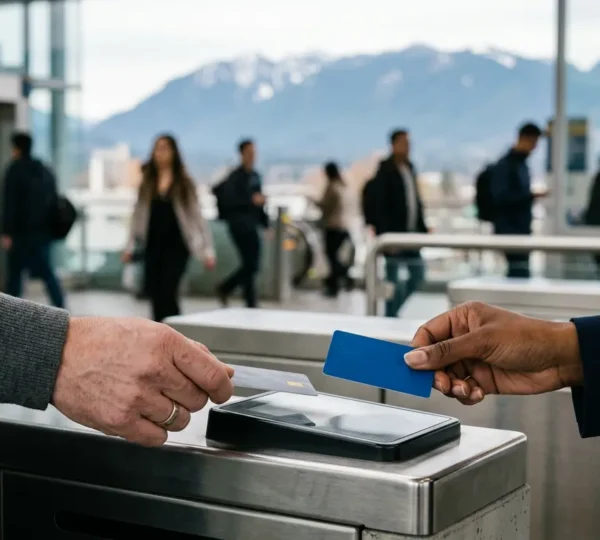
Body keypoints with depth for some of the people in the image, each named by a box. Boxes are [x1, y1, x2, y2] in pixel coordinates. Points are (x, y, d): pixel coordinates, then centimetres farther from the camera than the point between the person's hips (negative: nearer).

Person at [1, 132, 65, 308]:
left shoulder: (15, 169, -6)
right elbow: (54, 200, 16)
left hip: (22, 231, -6)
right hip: (43, 230, 6)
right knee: (47, 272, 9)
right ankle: (61, 309, -1)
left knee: (15, 272, 3)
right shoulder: (45, 170, 14)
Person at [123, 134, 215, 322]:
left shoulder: (184, 182, -1)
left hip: (176, 246, -3)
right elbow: (138, 215, 11)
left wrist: (207, 250, -6)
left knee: (167, 294, -11)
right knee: (154, 294, 5)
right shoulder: (147, 182, 7)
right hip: (153, 245, 4)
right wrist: (130, 246, 7)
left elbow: (196, 215, -2)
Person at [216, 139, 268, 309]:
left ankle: (225, 289, 22)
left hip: (252, 224, 8)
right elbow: (231, 200, -17)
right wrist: (251, 200, -26)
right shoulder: (235, 176, -7)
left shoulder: (256, 176, 14)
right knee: (250, 264, -8)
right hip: (239, 223, -7)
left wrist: (265, 223, 15)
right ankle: (251, 303, 2)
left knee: (252, 265, 8)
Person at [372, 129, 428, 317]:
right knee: (394, 279, -3)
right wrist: (386, 236, -20)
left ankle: (393, 309, 22)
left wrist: (423, 229, 12)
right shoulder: (385, 170, -10)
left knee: (418, 273, 9)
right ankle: (391, 316, 6)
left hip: (411, 232, 8)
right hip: (393, 233, -8)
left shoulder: (410, 168, 13)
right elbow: (379, 206, -15)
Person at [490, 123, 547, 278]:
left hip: (522, 229, 9)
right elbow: (500, 197, -19)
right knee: (520, 271, -13)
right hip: (509, 229, -9)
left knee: (517, 271, 9)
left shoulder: (522, 164, 15)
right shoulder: (504, 166, -11)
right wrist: (531, 196, -23)